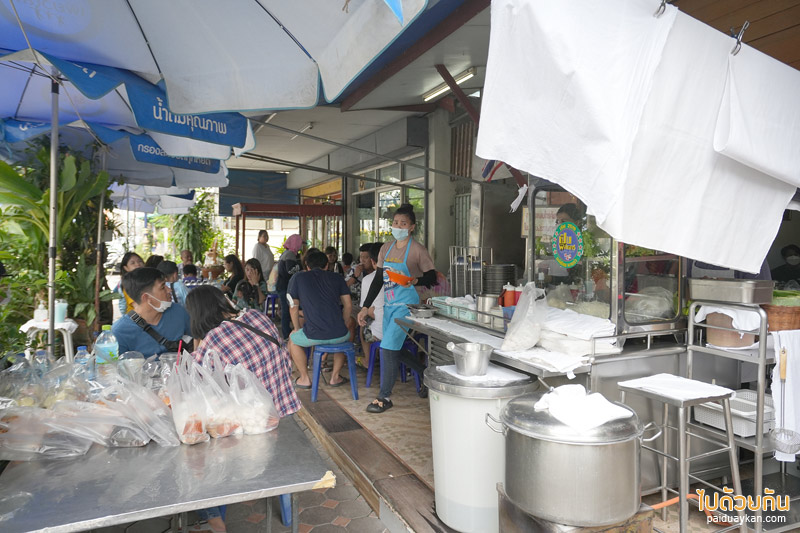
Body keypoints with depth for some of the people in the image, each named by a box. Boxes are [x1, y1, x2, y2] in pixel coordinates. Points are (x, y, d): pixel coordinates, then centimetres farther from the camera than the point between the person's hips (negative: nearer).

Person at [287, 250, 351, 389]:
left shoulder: (298, 278, 10)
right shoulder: (337, 277, 15)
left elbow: (293, 307, 11)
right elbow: (348, 304, 13)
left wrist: (297, 329, 24)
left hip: (313, 335, -2)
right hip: (339, 334, 2)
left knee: (293, 339, 31)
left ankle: (305, 379, 30)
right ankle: (335, 377, 31)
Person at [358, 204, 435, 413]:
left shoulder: (417, 249, -7)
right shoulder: (386, 248, 10)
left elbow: (432, 277, -6)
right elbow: (378, 279, 13)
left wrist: (416, 280, -27)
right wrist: (366, 307, 9)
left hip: (406, 305, -7)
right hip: (389, 305, 7)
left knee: (388, 348, -11)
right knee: (394, 350, 13)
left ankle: (384, 397, 5)